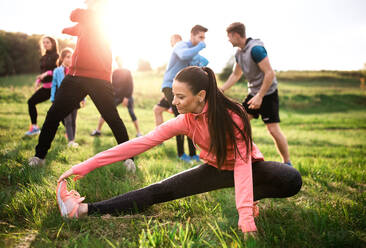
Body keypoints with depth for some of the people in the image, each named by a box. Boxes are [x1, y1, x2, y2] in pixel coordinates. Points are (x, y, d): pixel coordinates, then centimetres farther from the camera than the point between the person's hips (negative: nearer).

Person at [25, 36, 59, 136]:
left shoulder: (56, 56, -6)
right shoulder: (44, 57, 16)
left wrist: (48, 73, -24)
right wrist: (38, 80, 5)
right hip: (45, 87, 8)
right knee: (31, 101, 4)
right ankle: (34, 127, 12)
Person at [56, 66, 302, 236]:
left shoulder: (232, 114, -28)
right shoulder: (184, 122, -16)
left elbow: (242, 162, -32)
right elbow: (140, 143, -20)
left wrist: (245, 215, -43)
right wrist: (85, 166, -24)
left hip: (250, 168, -2)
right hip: (215, 169, 3)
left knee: (291, 180, -32)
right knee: (160, 191, -14)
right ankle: (84, 209, -20)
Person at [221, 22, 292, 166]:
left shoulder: (256, 48, -21)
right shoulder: (239, 53, 6)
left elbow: (270, 74, -24)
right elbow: (236, 75, 20)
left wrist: (260, 96, -23)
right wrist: (221, 90, 13)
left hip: (268, 93, -8)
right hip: (253, 93, 9)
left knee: (273, 130, -8)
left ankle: (287, 163, 6)